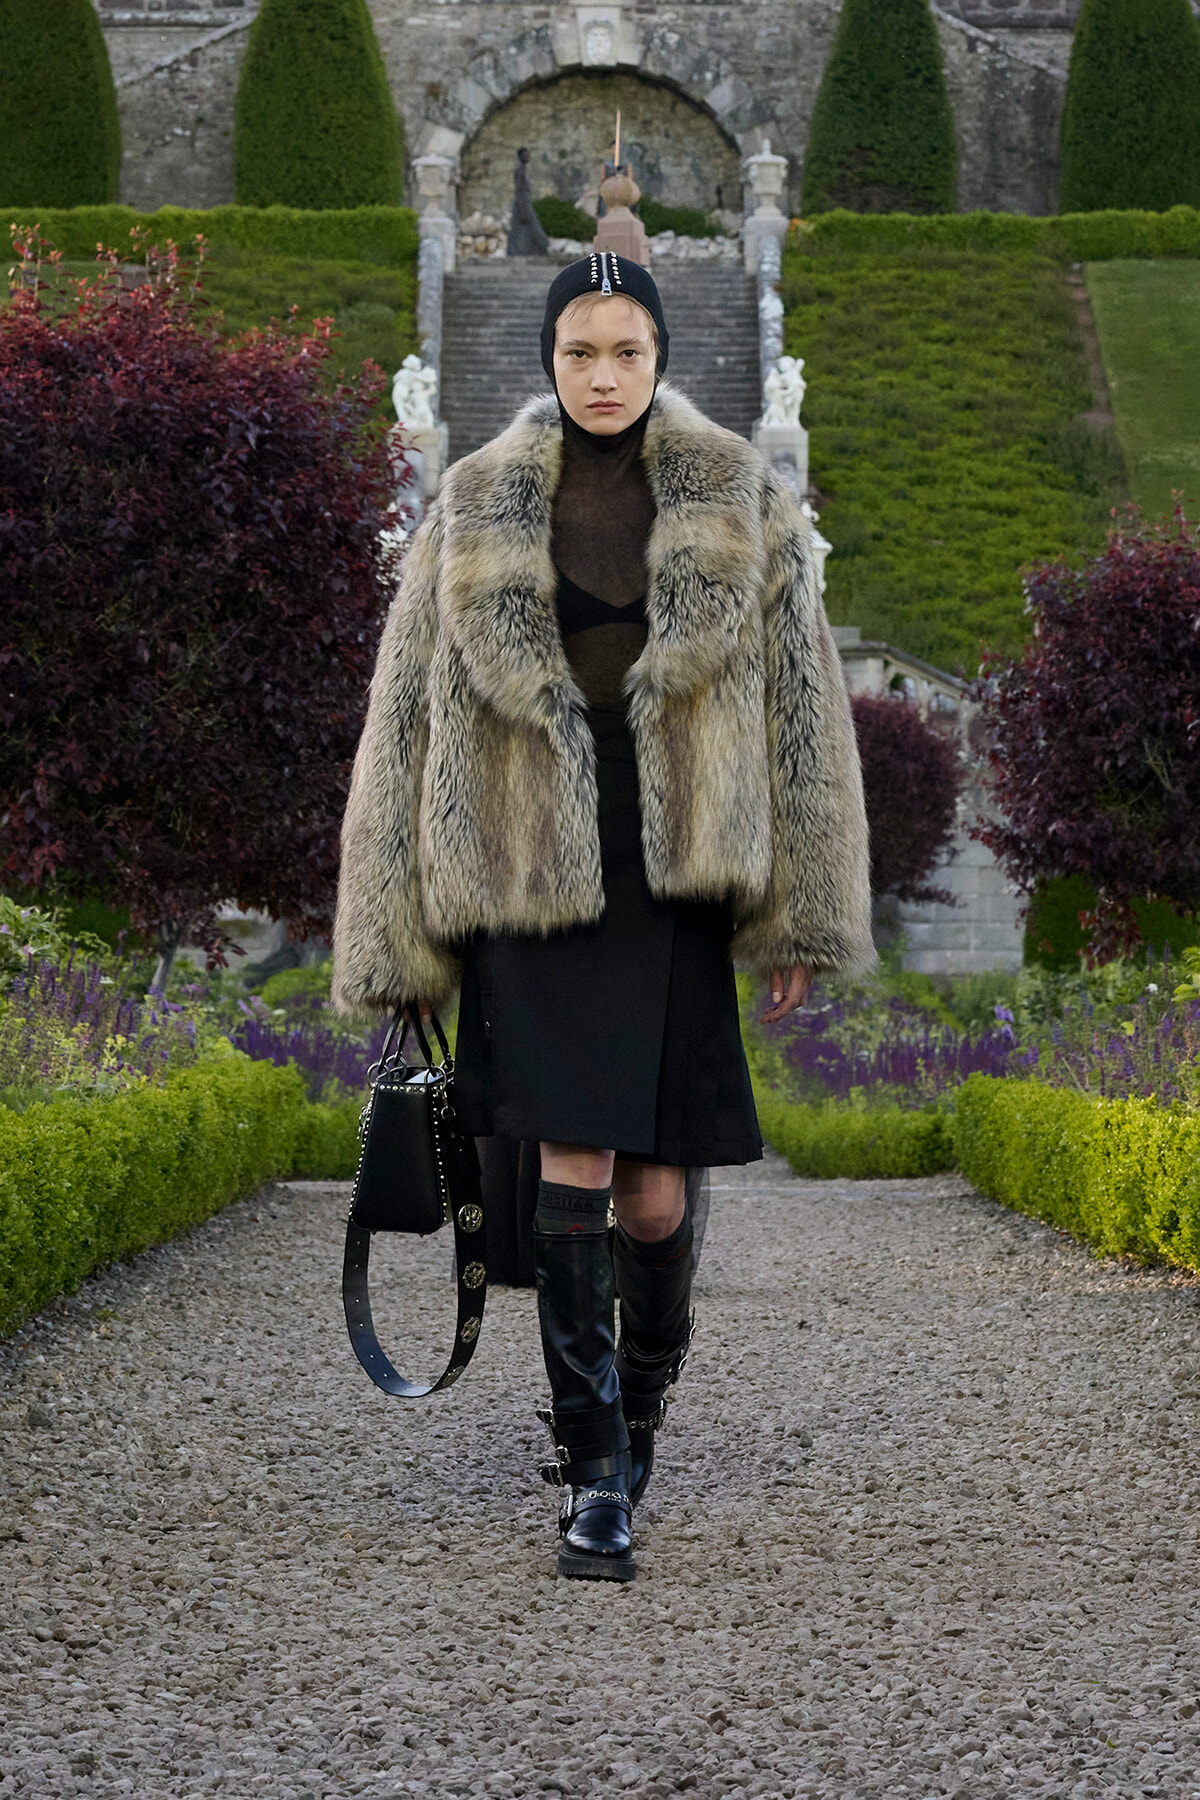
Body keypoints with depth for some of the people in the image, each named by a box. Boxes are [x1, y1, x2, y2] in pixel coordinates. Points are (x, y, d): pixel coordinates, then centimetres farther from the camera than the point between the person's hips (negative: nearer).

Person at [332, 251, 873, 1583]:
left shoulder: (739, 508, 5)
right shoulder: (478, 514, 5)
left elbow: (801, 710, 5)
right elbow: (408, 714, 7)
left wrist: (799, 917, 1)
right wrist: (397, 931, 4)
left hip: (673, 876, 1)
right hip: (531, 869, 0)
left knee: (655, 1185, 1)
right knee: (576, 1158, -11)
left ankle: (632, 1415, 26)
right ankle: (594, 1472, -5)